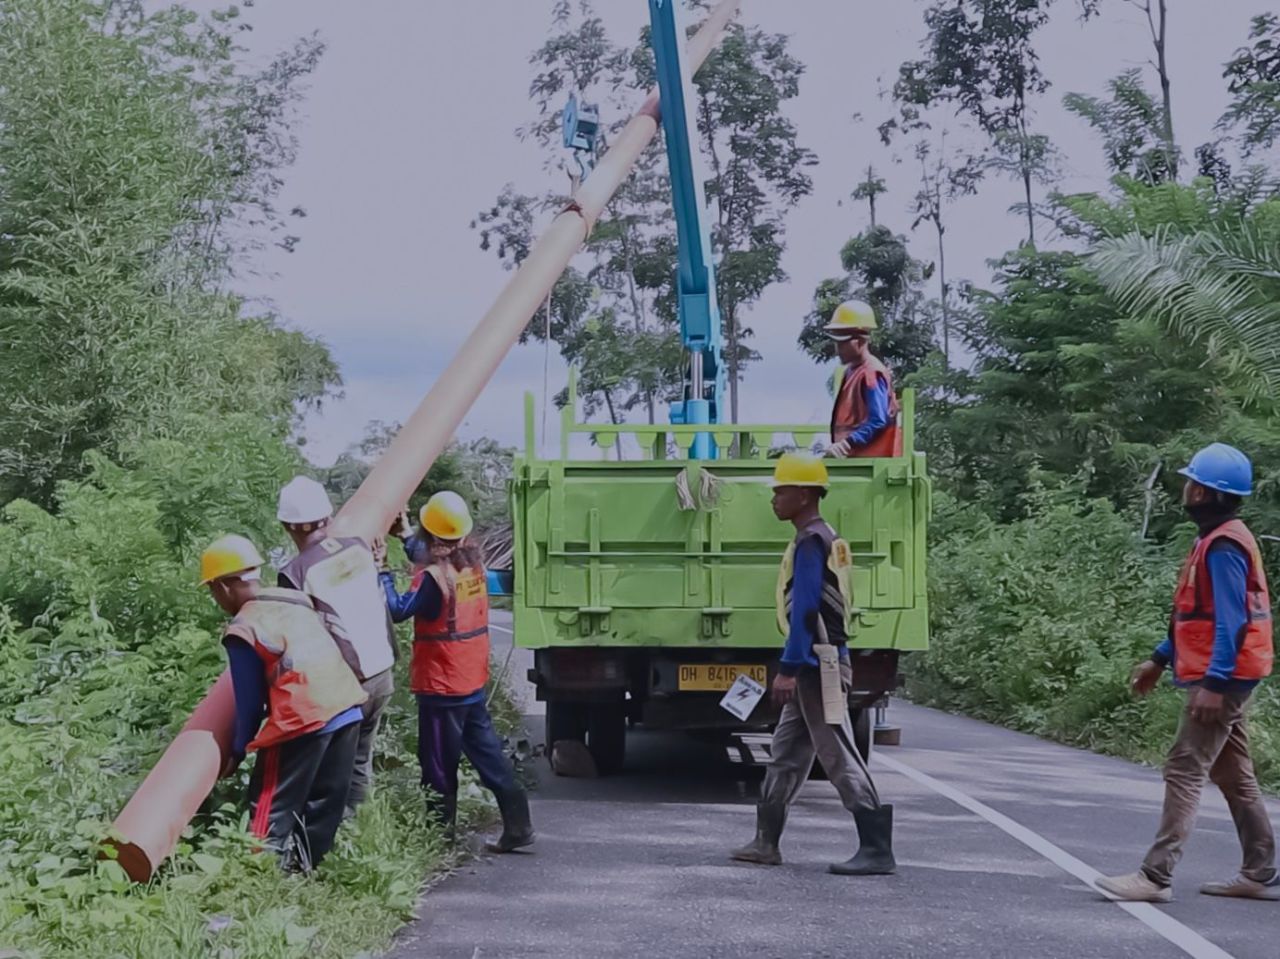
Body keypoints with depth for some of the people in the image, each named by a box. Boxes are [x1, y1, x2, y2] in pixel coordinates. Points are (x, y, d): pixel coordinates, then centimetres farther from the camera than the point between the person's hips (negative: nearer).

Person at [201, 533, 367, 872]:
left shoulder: (244, 629, -5)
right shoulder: (295, 599, 15)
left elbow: (249, 701, -1)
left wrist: (237, 751, 13)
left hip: (304, 720, -8)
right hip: (346, 708, 8)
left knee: (270, 813, 2)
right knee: (325, 803, 16)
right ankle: (303, 868, 24)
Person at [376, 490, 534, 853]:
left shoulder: (434, 575, -20)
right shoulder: (473, 563, 3)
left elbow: (399, 610, -18)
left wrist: (383, 571, -12)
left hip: (440, 686, -7)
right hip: (472, 681, 8)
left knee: (439, 764, 4)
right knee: (487, 752, 11)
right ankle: (517, 824, 8)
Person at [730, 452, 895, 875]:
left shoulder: (810, 543, -14)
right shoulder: (825, 539, 17)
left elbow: (805, 610, -22)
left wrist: (788, 668, -23)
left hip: (816, 666, -11)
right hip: (818, 665, 11)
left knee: (840, 757, -9)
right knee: (785, 753, 15)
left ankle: (877, 850, -8)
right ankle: (766, 842, 22)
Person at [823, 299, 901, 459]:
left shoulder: (872, 374, -13)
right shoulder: (845, 372, 17)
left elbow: (878, 421, -20)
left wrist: (847, 443, -24)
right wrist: (838, 445, 7)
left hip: (868, 460, -10)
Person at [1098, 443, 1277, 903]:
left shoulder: (1224, 546, -17)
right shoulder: (1214, 541, 15)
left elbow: (1232, 620, -23)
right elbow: (1194, 614, 21)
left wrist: (1214, 683, -26)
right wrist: (1159, 659, 22)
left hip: (1220, 679, -11)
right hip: (1224, 678, 11)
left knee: (1184, 771, -11)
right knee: (1234, 776, 14)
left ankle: (1156, 876, -12)